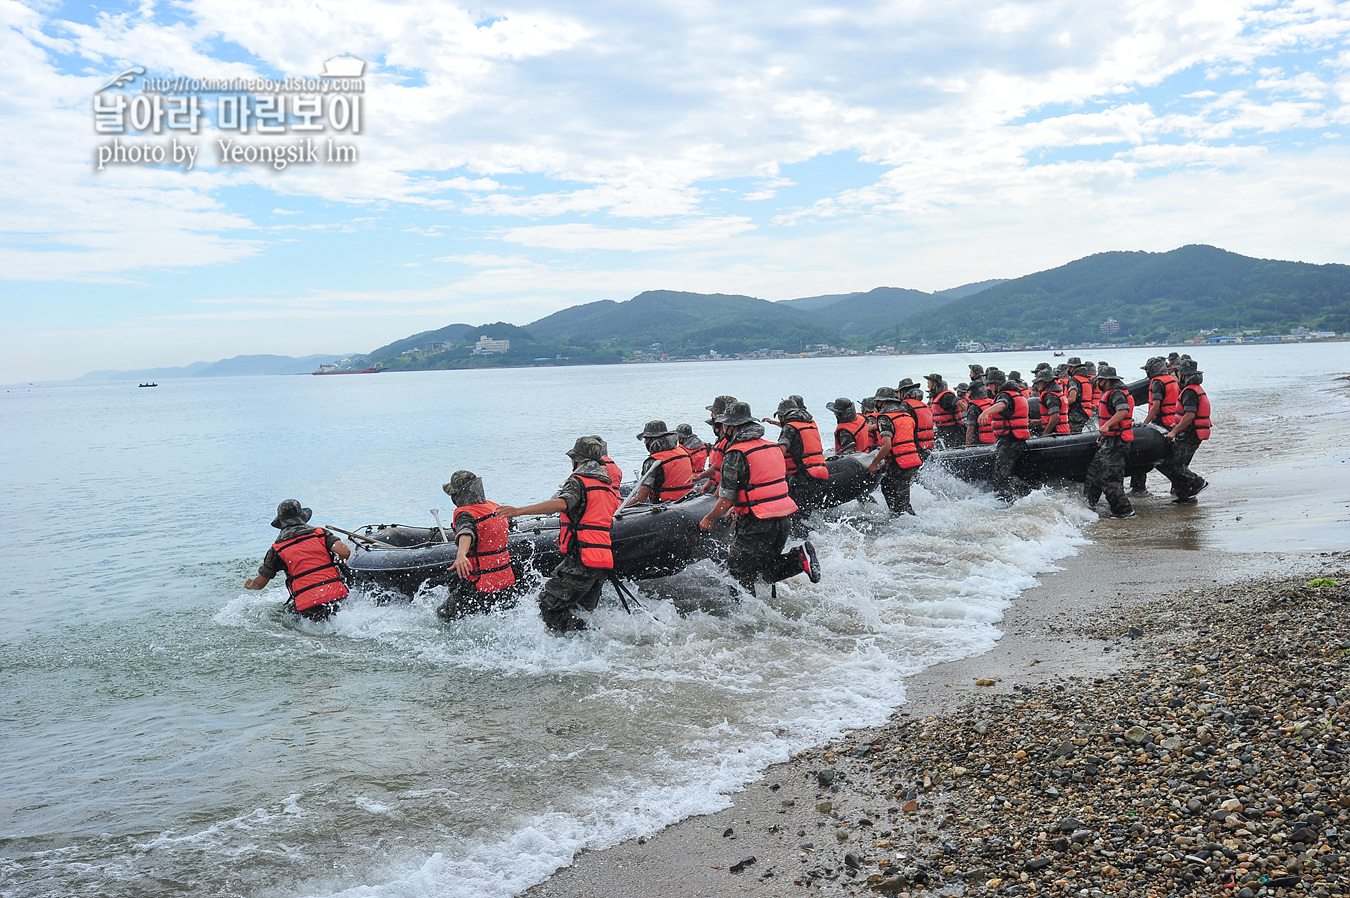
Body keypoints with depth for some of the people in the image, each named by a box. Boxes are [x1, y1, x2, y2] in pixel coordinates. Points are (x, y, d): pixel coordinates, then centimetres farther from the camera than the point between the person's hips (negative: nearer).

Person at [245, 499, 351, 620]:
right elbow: (345, 552, -6)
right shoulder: (319, 533, 8)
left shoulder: (277, 549, 7)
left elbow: (260, 583, 13)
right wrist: (336, 560, 17)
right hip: (337, 596, 1)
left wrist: (250, 584, 37)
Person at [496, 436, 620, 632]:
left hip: (582, 559, -8)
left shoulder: (578, 481, -4)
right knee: (584, 613, 20)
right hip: (605, 564, 8)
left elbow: (562, 503, -25)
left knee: (549, 606, -5)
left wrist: (519, 511, -31)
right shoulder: (608, 488, 22)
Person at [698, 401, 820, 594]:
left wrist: (709, 519, 6)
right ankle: (800, 558, 0)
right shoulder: (773, 447, 11)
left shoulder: (735, 455, -12)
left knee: (737, 573, 4)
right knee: (768, 571, 21)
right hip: (783, 521, 8)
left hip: (756, 527, -8)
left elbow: (726, 501, -12)